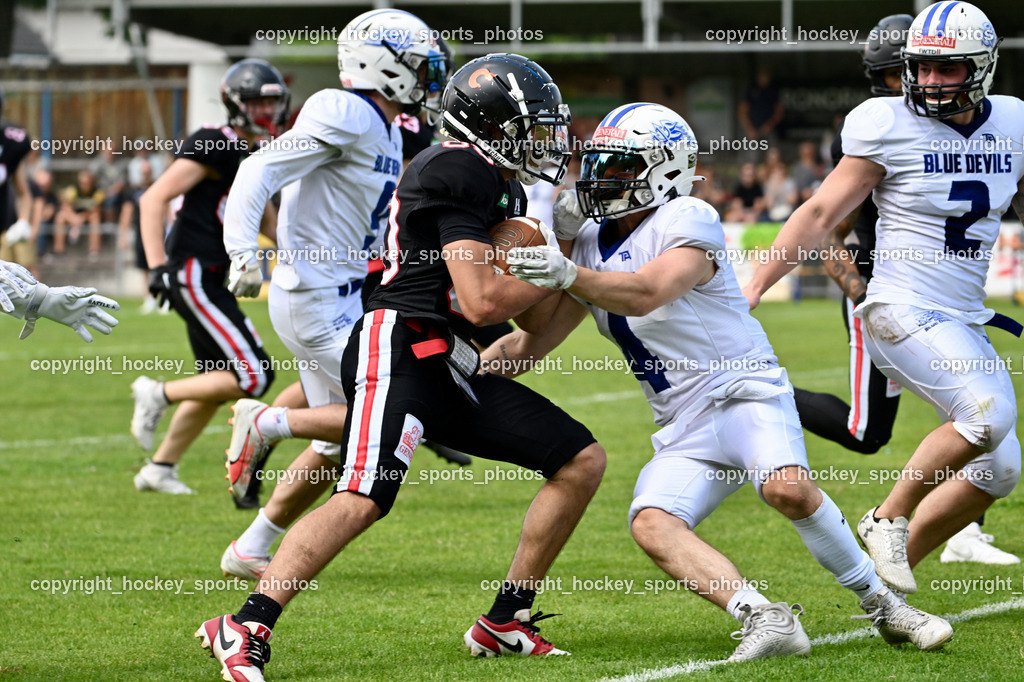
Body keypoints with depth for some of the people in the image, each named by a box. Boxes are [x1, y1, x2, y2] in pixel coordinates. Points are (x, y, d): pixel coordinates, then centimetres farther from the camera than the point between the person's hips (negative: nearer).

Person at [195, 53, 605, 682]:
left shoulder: (498, 185, 21)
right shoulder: (462, 171, -10)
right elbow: (482, 301, -16)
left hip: (449, 369, 10)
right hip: (398, 348, -10)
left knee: (583, 461, 7)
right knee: (363, 500, -26)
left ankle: (505, 622, 10)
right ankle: (246, 630, -23)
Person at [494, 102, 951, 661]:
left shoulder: (688, 222, -10)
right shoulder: (591, 243, 13)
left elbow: (644, 294, -28)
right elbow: (531, 344, 14)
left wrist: (567, 274, -38)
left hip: (745, 392, -6)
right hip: (683, 431, 6)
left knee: (788, 489, -33)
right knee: (651, 525, -23)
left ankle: (882, 604, -14)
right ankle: (762, 617, -31)